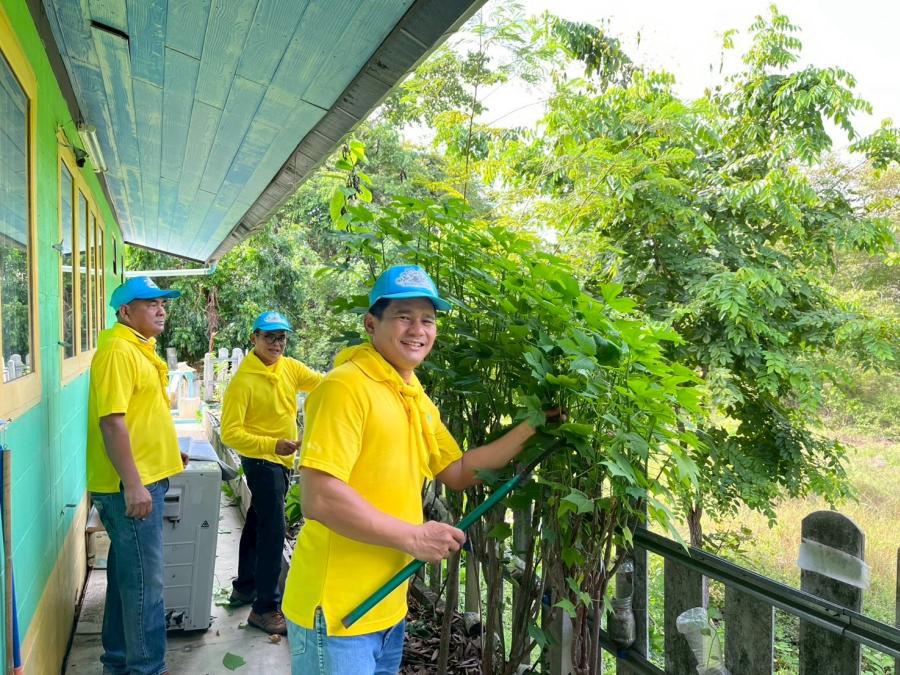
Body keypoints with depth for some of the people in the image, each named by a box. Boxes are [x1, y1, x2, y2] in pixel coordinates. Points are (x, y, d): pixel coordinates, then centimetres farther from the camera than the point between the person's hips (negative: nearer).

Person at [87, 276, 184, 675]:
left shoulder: (138, 348, 14)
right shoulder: (118, 350, -17)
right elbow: (112, 420, -24)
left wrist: (166, 451, 26)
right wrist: (132, 484, -25)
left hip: (143, 479, 10)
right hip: (131, 485, -10)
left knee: (126, 574, 19)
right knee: (145, 581, -1)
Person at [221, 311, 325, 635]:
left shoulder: (290, 367, 0)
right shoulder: (244, 381, -20)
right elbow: (231, 433, -22)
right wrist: (272, 445, -32)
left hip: (281, 461, 8)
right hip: (261, 461, -8)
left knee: (257, 523, 20)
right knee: (273, 531, -9)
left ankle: (244, 587, 38)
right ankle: (265, 608, 2)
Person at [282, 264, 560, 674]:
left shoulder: (418, 400, 9)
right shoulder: (347, 386, -19)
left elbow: (458, 472, 16)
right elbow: (319, 499, -26)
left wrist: (529, 429, 9)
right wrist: (414, 537, -20)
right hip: (336, 612, -8)